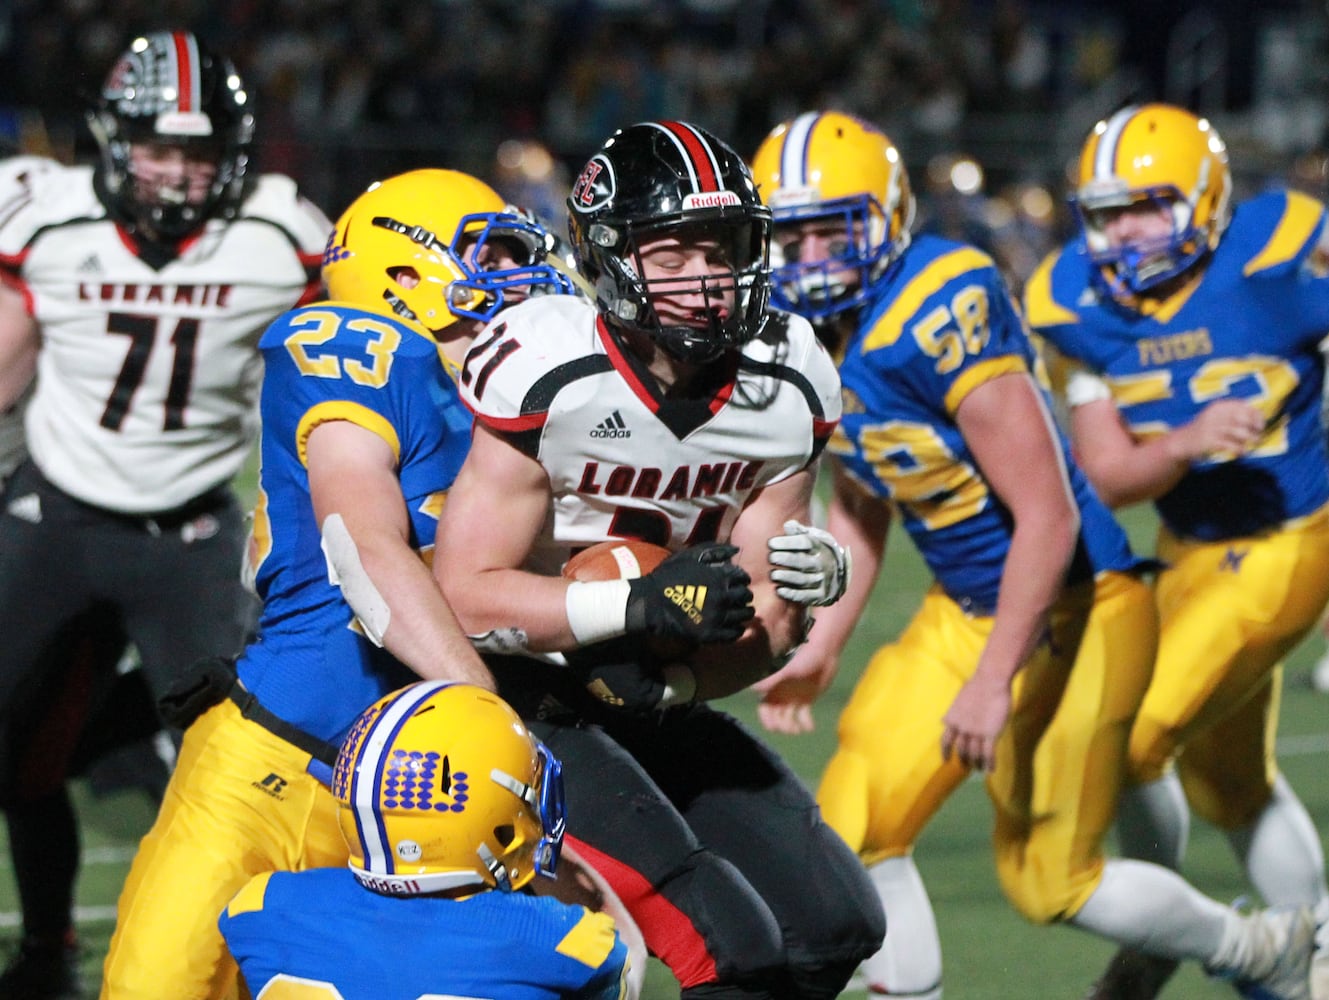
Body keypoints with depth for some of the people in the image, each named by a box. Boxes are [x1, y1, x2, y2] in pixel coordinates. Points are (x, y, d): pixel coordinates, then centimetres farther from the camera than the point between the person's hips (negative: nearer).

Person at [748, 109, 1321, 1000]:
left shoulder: (938, 314, -26)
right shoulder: (809, 337, 2)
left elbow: (1048, 516, -27)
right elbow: (859, 516, 18)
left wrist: (993, 682, -26)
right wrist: (817, 653, 12)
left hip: (1072, 615, -8)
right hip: (964, 615, 8)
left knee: (1048, 880, 2)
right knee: (857, 827, -2)